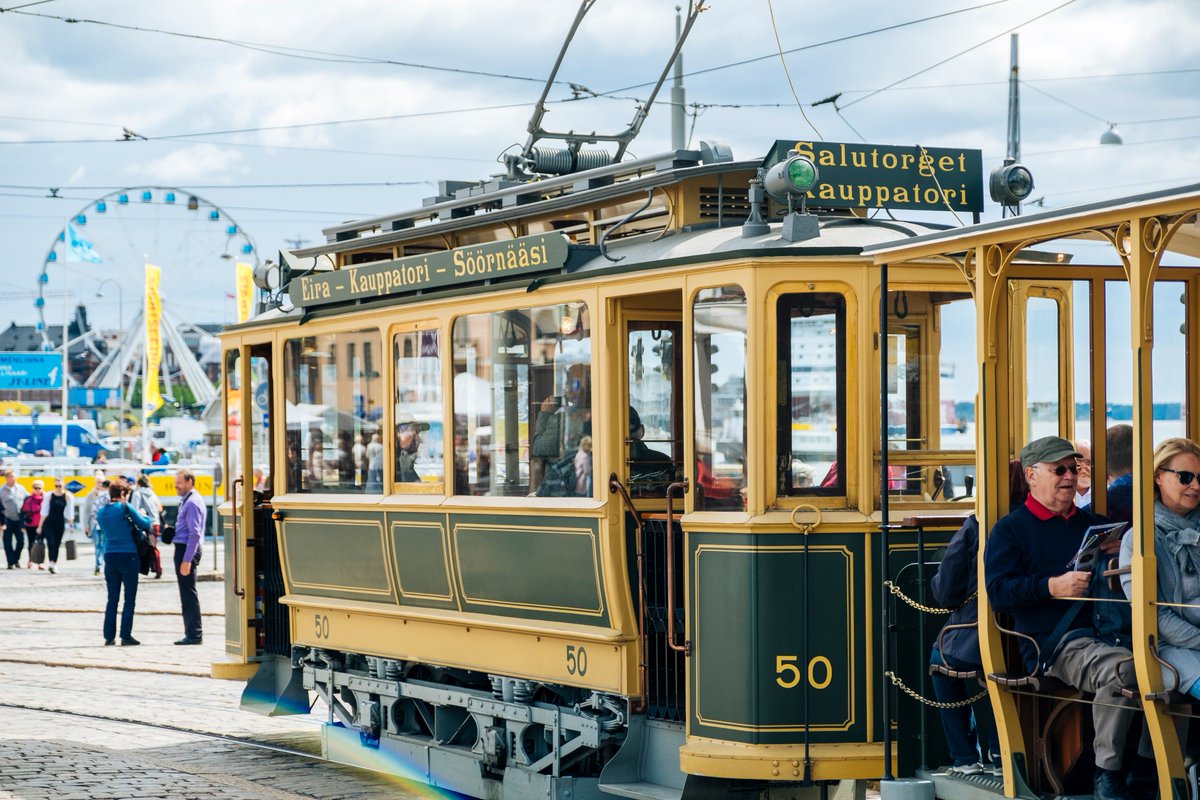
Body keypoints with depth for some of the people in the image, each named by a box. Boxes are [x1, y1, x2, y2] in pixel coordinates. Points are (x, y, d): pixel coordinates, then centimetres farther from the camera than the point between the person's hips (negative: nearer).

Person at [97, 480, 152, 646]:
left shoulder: (101, 512, 8)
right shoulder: (125, 508, -8)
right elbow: (145, 525, -5)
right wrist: (143, 515, 16)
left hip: (110, 556, 5)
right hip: (128, 556, -5)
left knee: (112, 599, 10)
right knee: (130, 599, 1)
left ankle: (109, 636, 7)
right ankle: (126, 636, -3)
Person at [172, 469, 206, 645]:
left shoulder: (193, 503, -15)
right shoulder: (186, 501, 17)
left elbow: (195, 533, -21)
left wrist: (186, 560, -23)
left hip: (187, 550, -10)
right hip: (183, 549, 10)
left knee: (189, 593, -8)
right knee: (187, 593, 12)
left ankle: (194, 634, -6)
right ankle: (192, 633, 16)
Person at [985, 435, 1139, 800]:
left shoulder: (1092, 524, 27)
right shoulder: (1010, 530, 10)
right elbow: (998, 592, -3)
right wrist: (1053, 587, -14)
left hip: (1105, 630, 6)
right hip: (1056, 643, -5)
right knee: (1120, 667, -35)